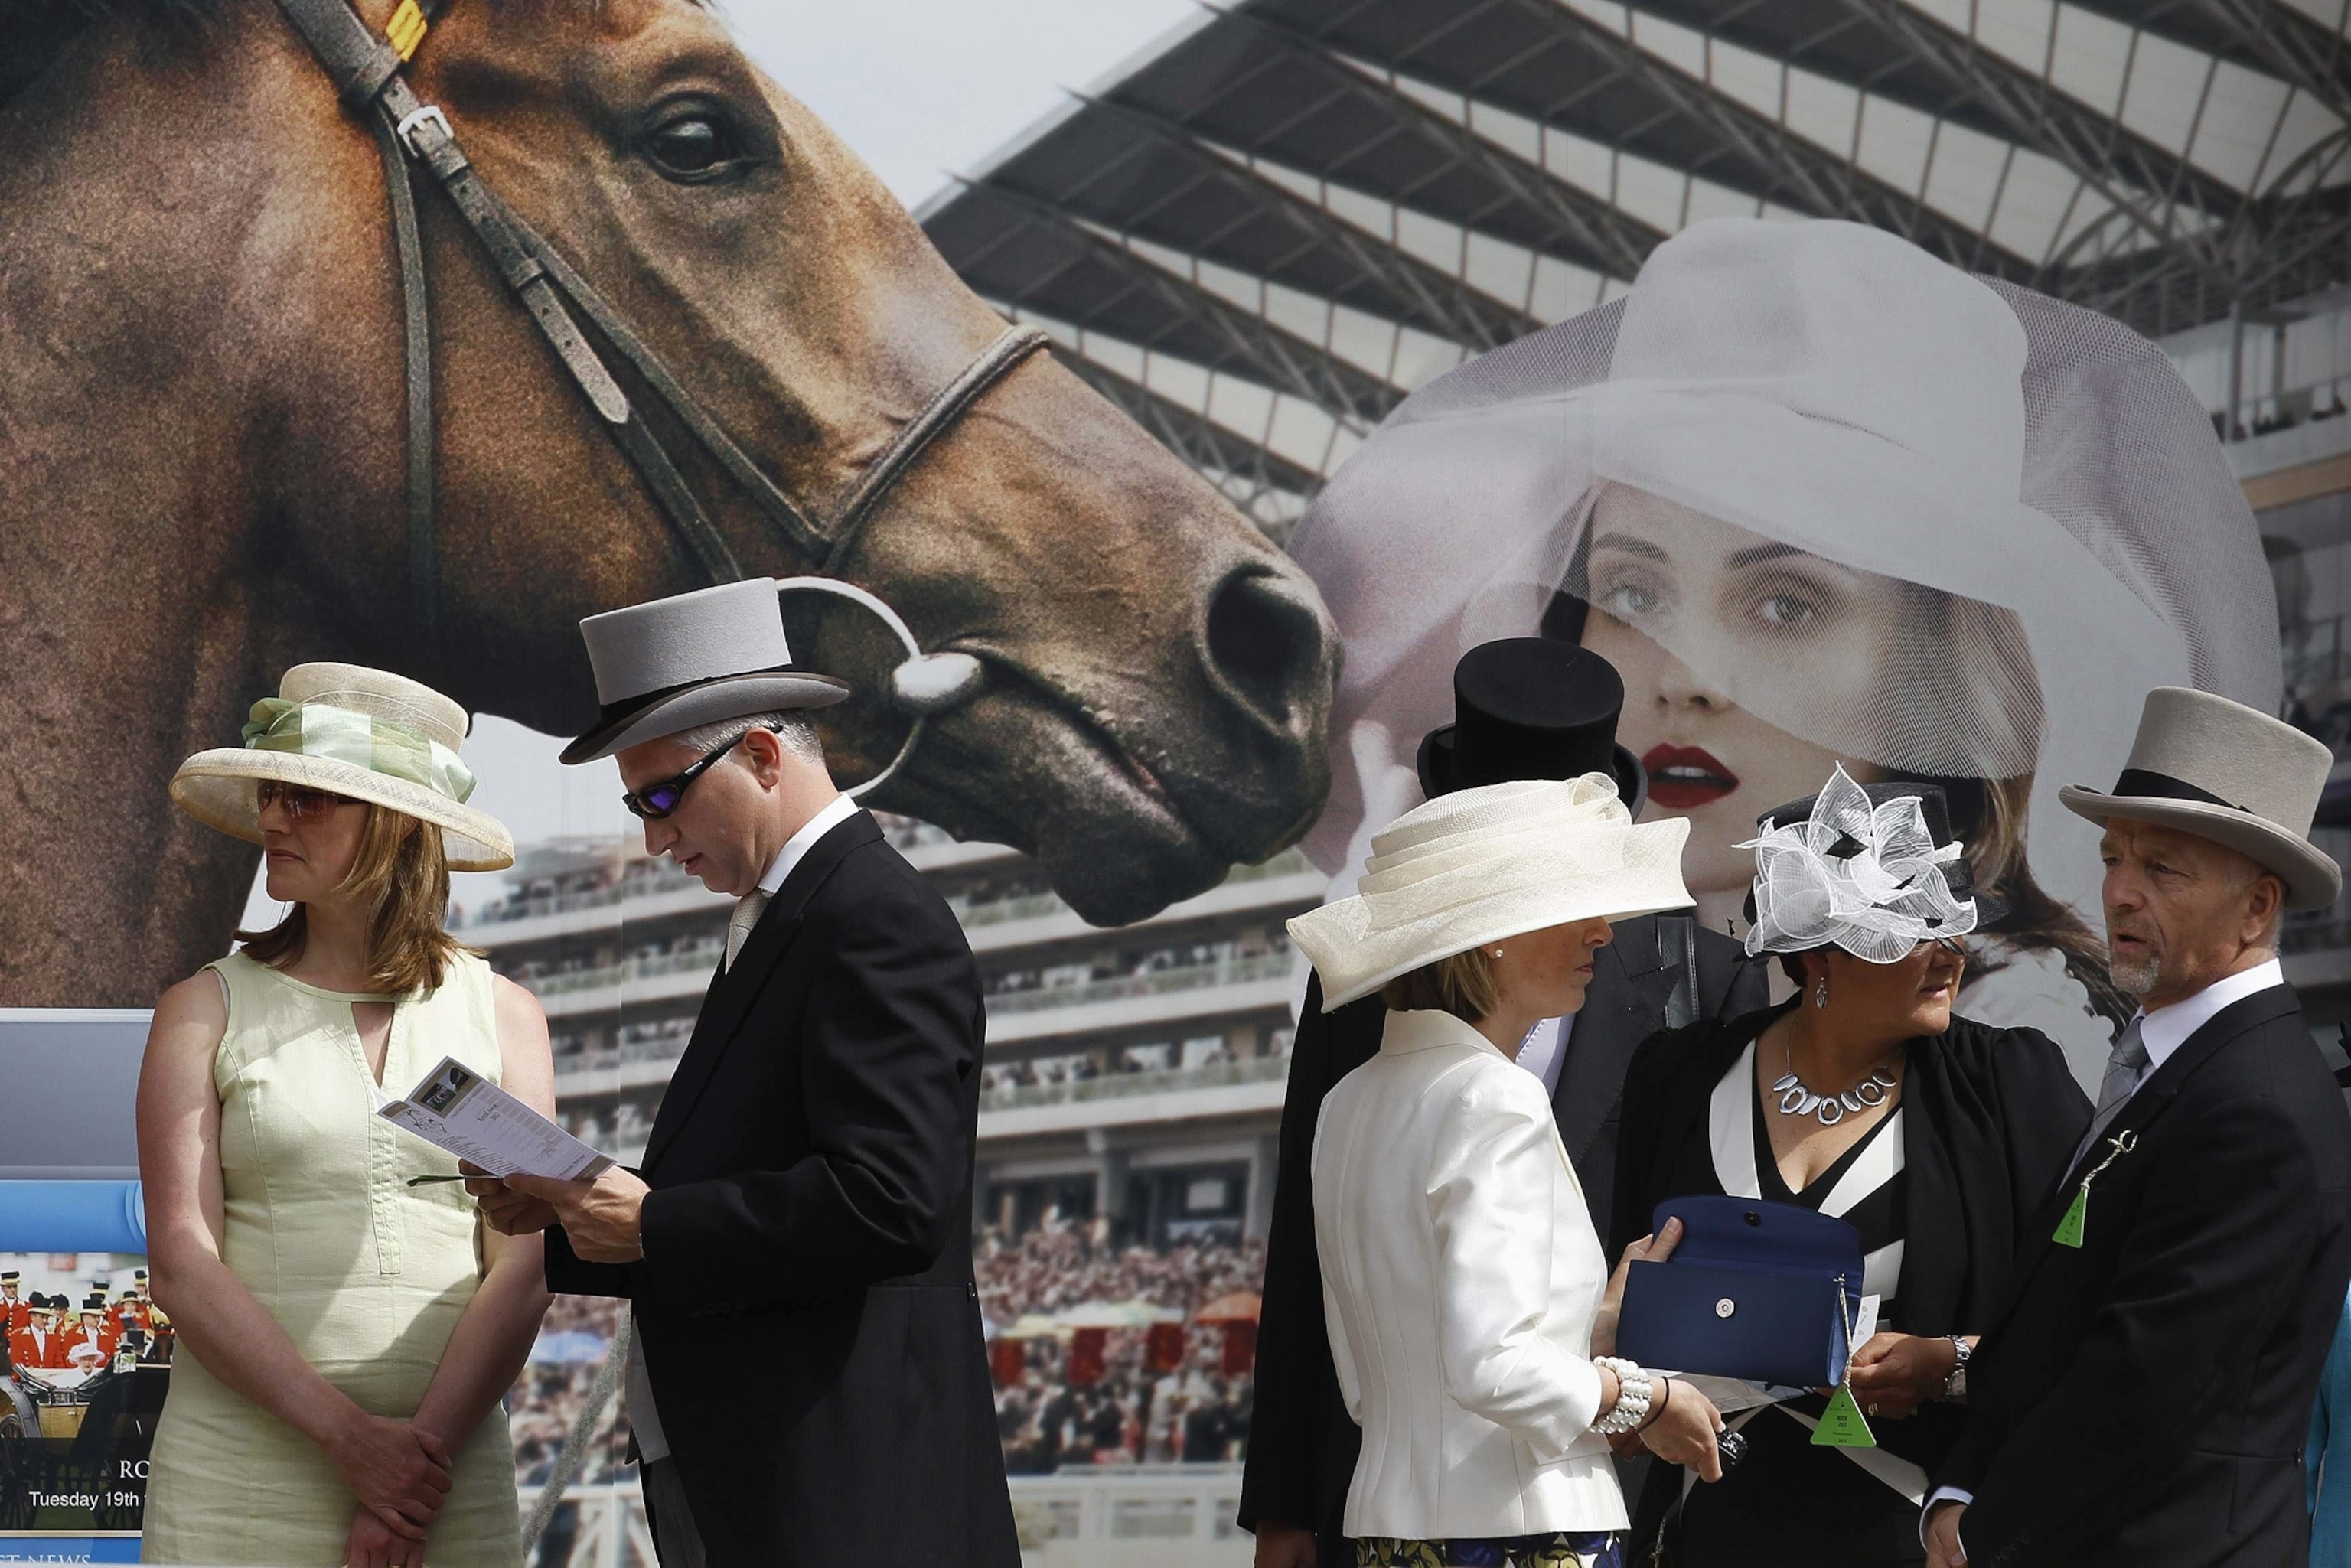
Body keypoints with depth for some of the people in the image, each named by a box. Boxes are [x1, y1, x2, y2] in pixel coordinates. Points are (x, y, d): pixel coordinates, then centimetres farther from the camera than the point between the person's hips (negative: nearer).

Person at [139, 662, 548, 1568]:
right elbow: (183, 1265, -5)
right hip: (245, 1458, -1)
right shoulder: (206, 1011, 4)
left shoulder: (502, 1014, 7)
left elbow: (524, 1266, 0)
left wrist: (425, 1452, -12)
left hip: (452, 1463, 1)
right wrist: (351, 1438, -14)